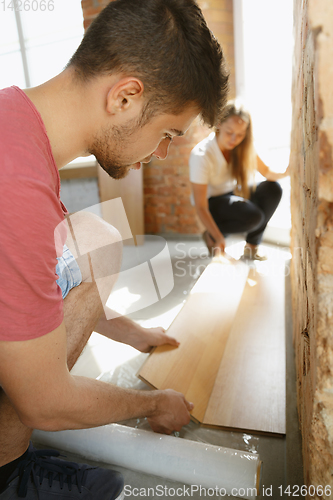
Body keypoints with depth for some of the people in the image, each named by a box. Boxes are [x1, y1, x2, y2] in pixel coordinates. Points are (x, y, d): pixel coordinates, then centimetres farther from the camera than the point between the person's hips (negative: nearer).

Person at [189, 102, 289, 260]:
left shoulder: (243, 146, -9)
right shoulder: (201, 155, -26)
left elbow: (267, 172, -9)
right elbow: (200, 207, -26)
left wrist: (284, 172, -33)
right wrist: (219, 238, -32)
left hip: (234, 194, 7)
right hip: (213, 202, -6)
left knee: (273, 189, -17)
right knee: (253, 216, -31)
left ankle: (251, 246, -7)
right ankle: (211, 235, -5)